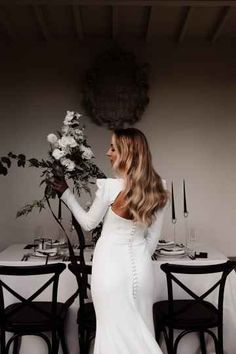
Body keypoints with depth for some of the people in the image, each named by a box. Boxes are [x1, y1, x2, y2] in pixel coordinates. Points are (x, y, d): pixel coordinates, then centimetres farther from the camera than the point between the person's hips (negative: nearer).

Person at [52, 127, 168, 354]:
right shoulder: (158, 190, -3)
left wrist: (66, 193, 10)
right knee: (140, 329, 19)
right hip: (140, 265, 5)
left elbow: (88, 223, -1)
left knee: (115, 329, 11)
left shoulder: (109, 186, -17)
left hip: (111, 265, -4)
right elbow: (153, 237, 4)